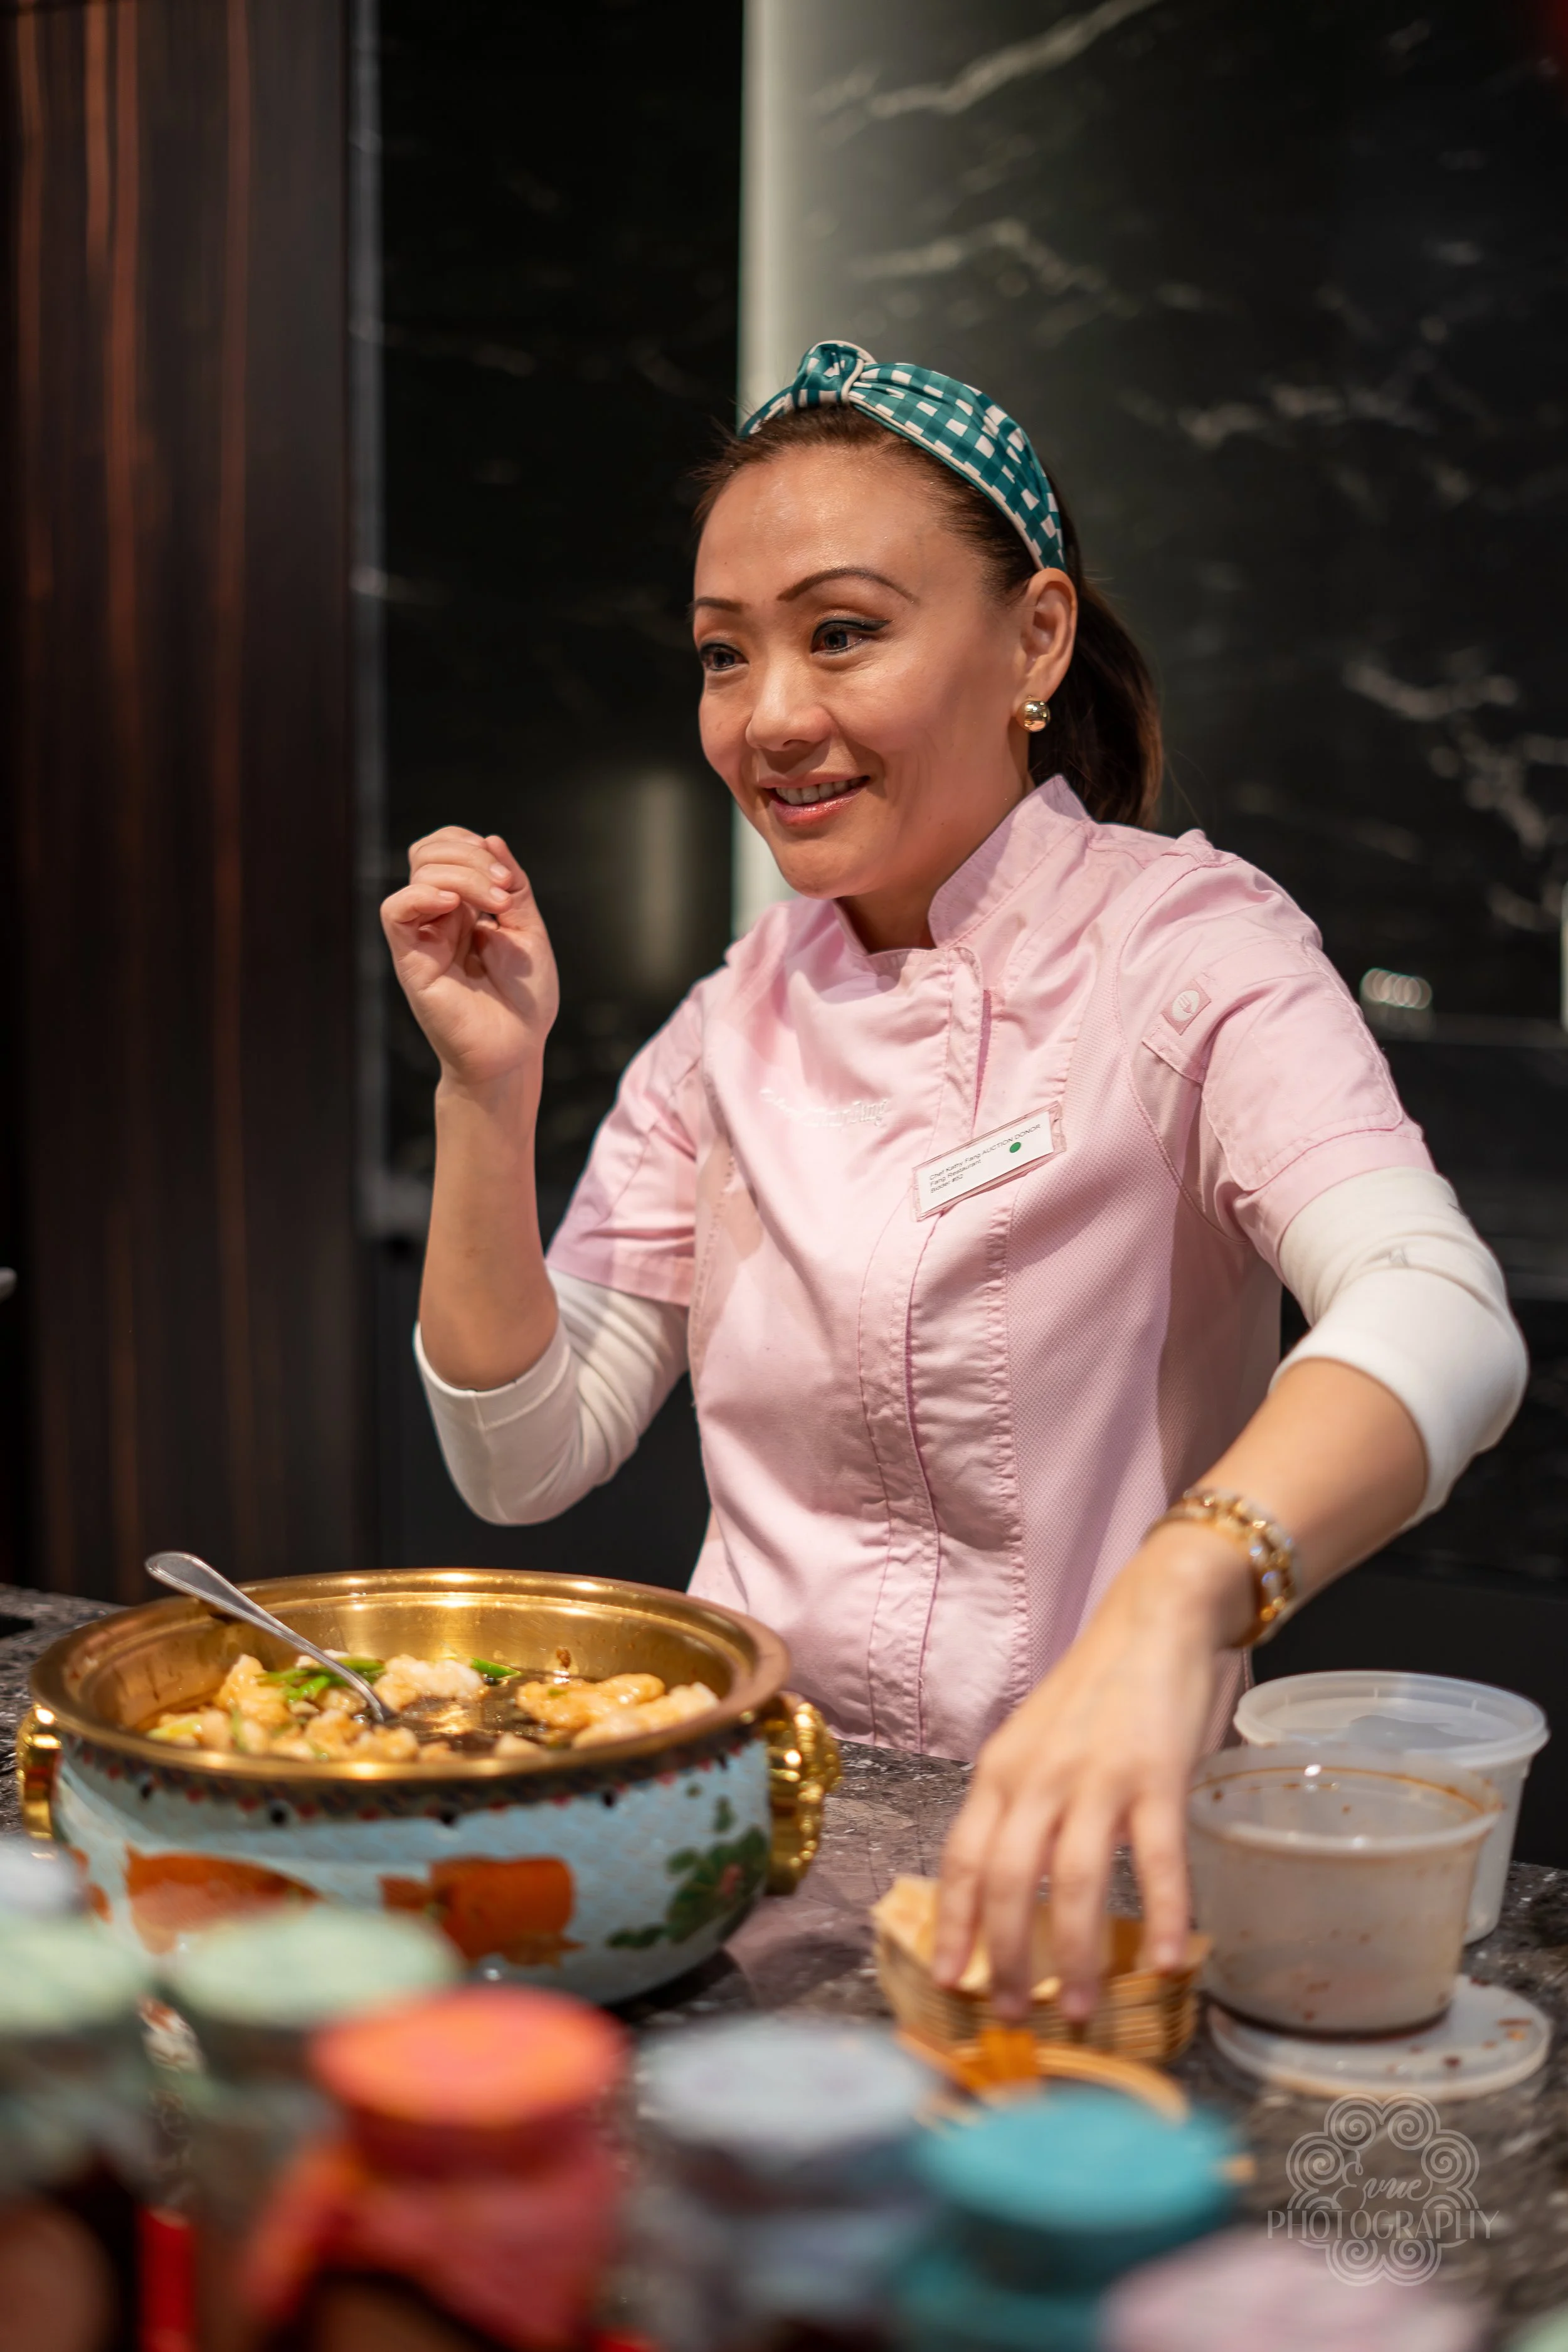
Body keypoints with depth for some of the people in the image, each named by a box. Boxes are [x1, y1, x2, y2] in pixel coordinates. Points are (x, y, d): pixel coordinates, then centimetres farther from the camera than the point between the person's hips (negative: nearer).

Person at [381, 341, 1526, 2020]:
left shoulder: (1186, 946, -9)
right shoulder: (743, 1016, 7)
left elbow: (1443, 1321, -28)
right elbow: (525, 1461, 6)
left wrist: (1168, 1607, -47)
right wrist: (488, 1085, -6)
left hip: (1069, 1840, -4)